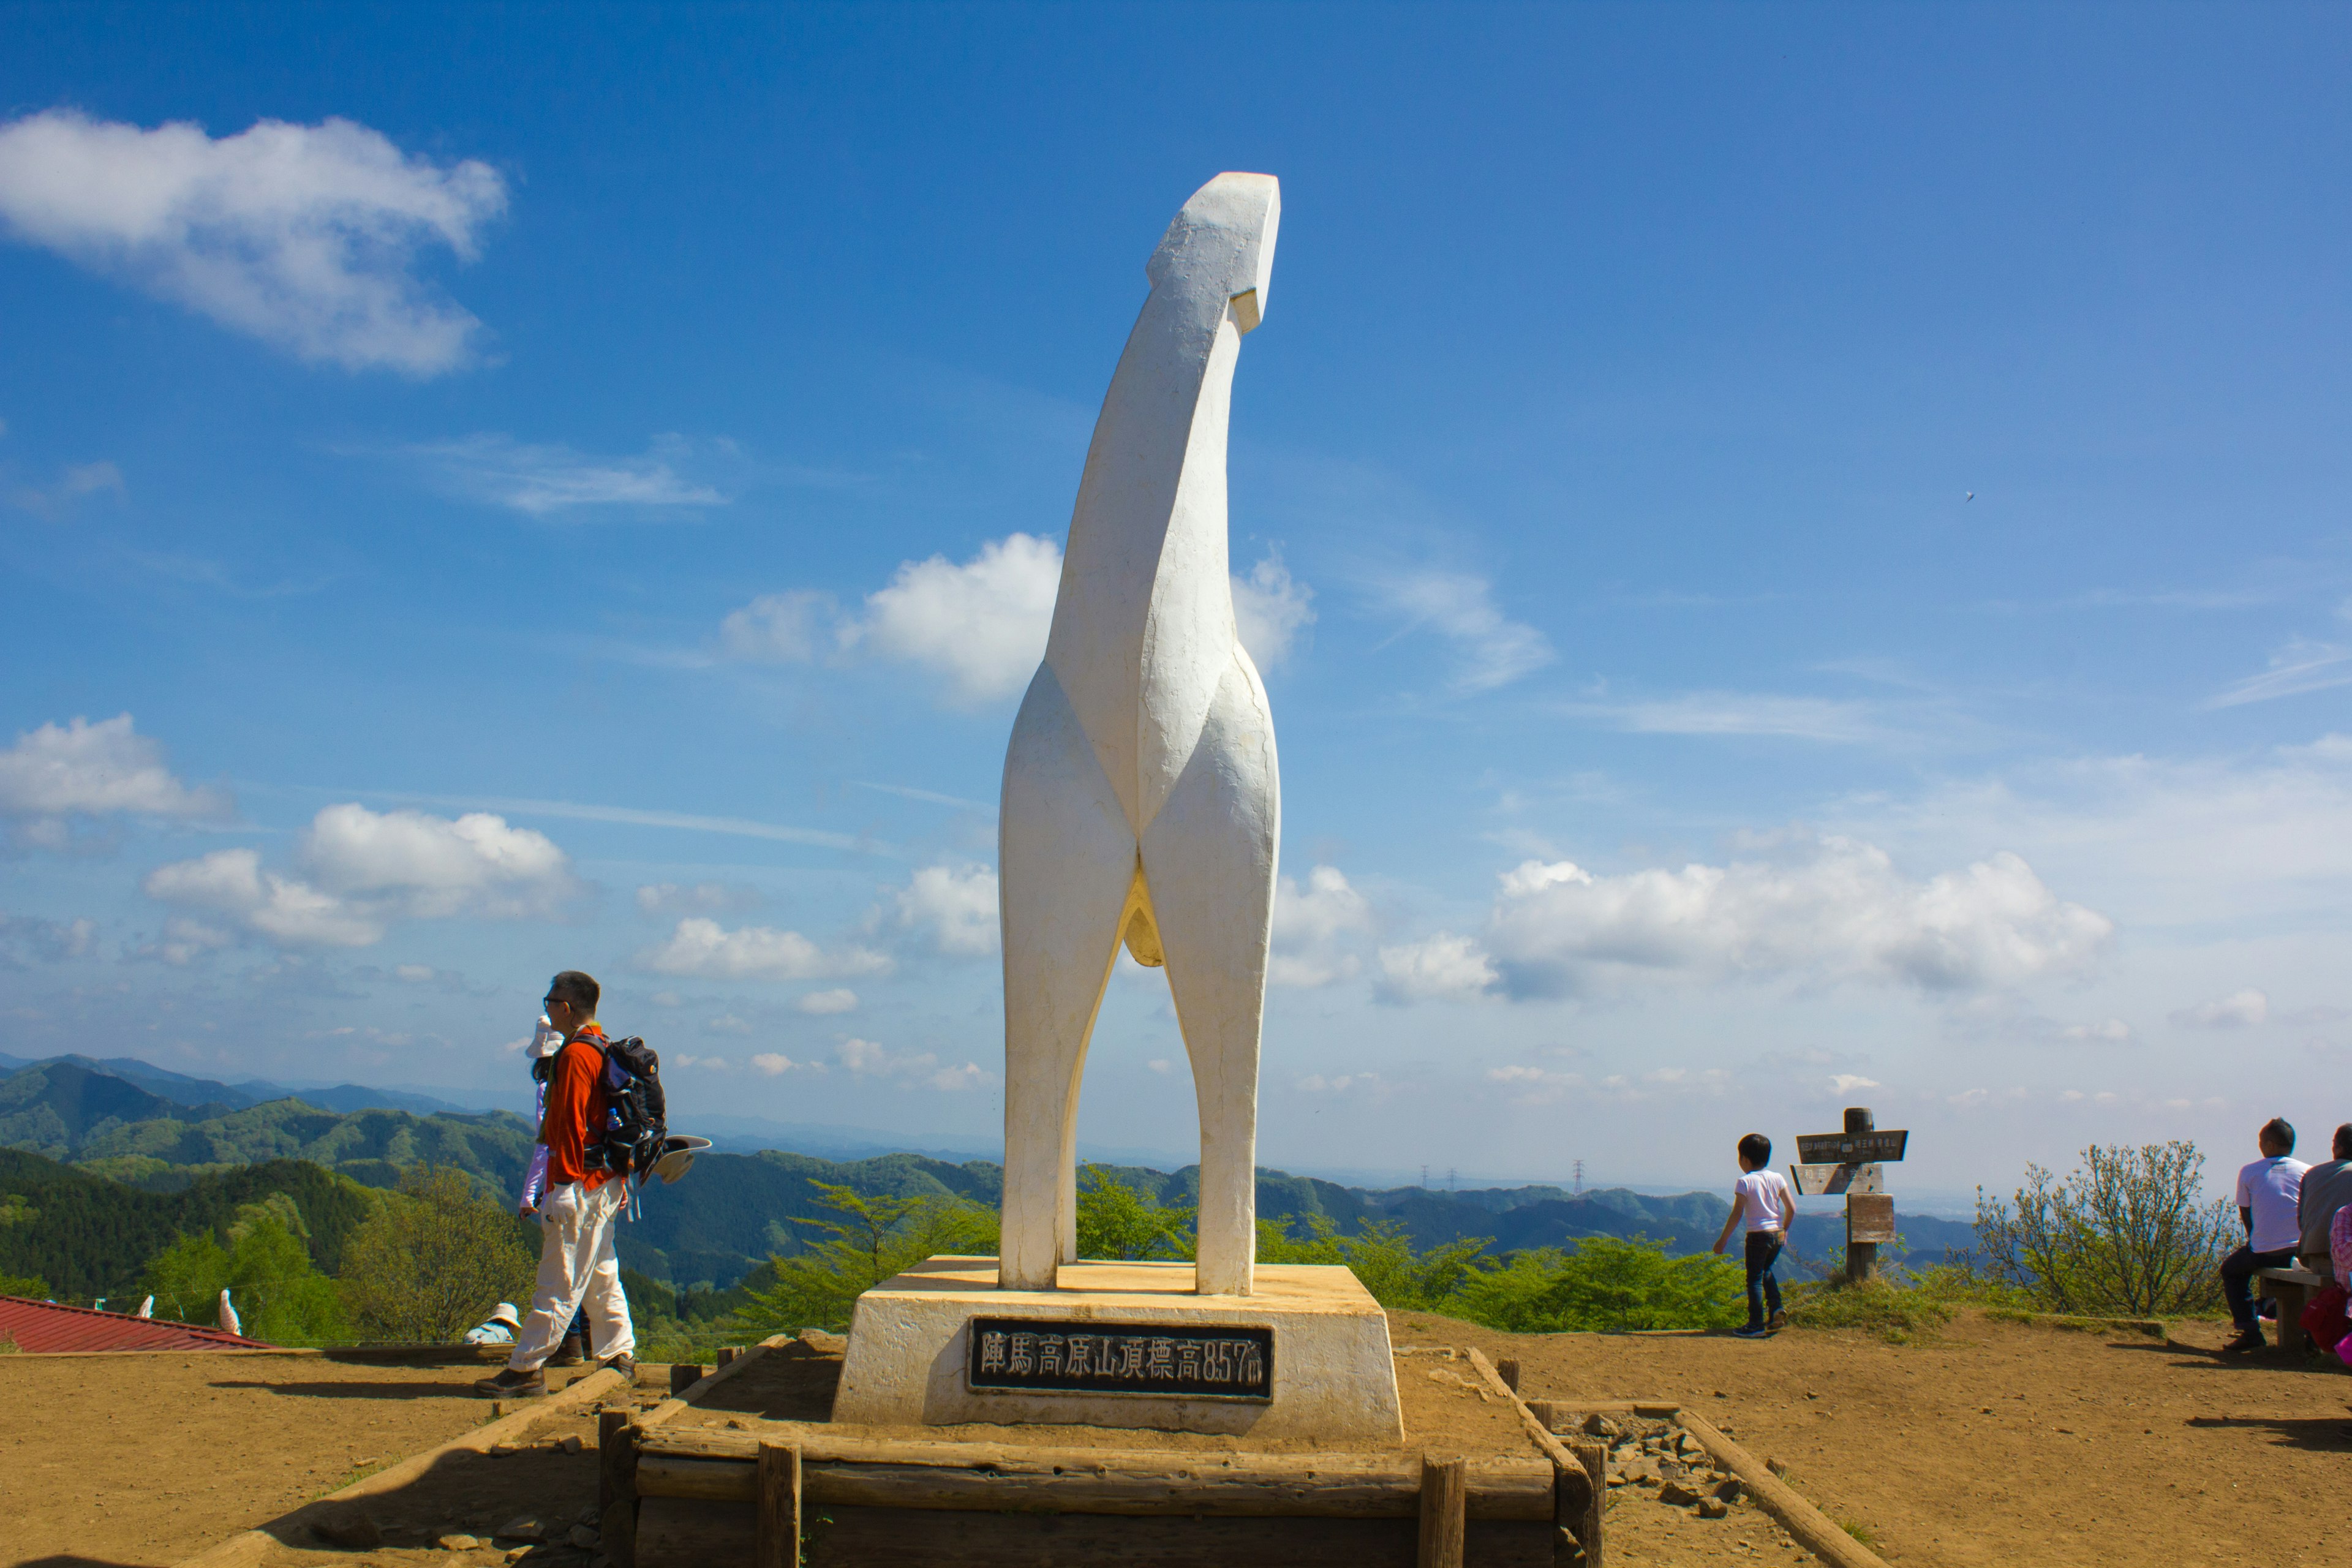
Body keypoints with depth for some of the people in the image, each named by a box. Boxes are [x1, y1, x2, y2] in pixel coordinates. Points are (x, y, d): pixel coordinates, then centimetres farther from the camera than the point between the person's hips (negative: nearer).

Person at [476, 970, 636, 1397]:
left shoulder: (576, 1054, -15)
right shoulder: (603, 1048, 16)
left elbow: (570, 1123, -20)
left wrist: (563, 1185, -21)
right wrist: (619, 1178, 22)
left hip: (580, 1182, -10)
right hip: (606, 1182, 10)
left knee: (559, 1283, -6)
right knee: (601, 1275, 15)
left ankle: (526, 1369, -2)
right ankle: (620, 1358, 19)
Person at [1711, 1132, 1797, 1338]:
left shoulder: (1745, 1182, -9)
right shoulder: (1777, 1178, 5)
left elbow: (1737, 1214, -12)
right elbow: (1792, 1208, 5)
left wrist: (1723, 1239, -5)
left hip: (1758, 1235, -6)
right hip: (1778, 1234, 6)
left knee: (1754, 1279, 1)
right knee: (1766, 1271, 27)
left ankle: (1756, 1325, 0)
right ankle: (1776, 1309, 14)